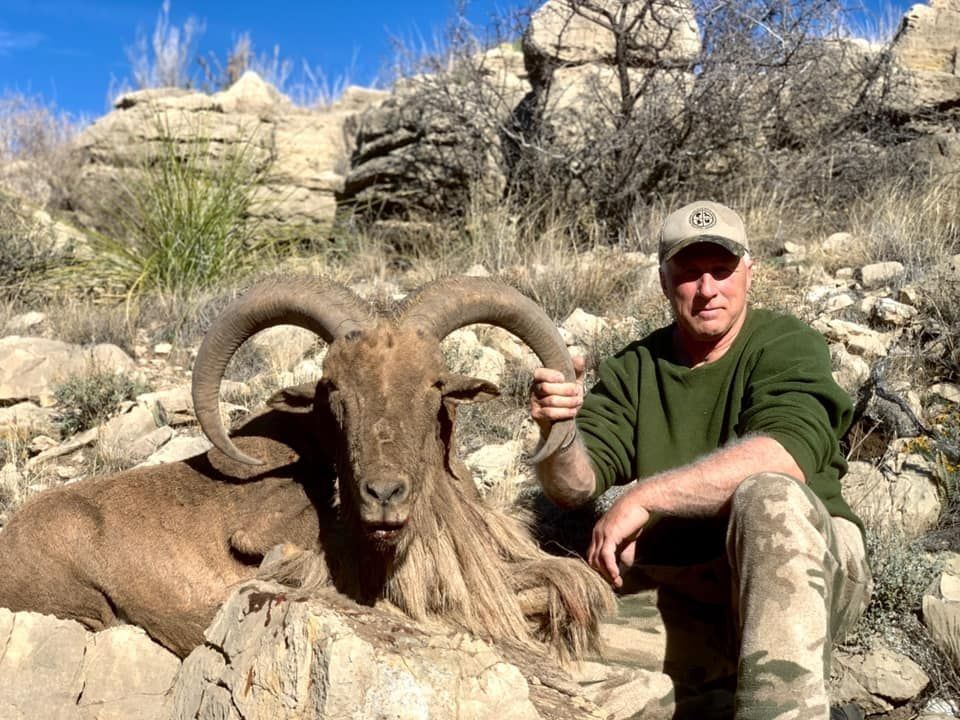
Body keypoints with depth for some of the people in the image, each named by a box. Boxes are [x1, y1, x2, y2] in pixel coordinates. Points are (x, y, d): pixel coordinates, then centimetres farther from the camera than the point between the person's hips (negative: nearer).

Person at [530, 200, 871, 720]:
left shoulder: (786, 346, -6)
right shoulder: (634, 370, 7)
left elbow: (786, 455, -27)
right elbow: (573, 488, -3)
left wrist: (646, 495, -31)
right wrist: (557, 431, -26)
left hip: (811, 562, -5)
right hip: (688, 576, 5)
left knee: (768, 496, -34)